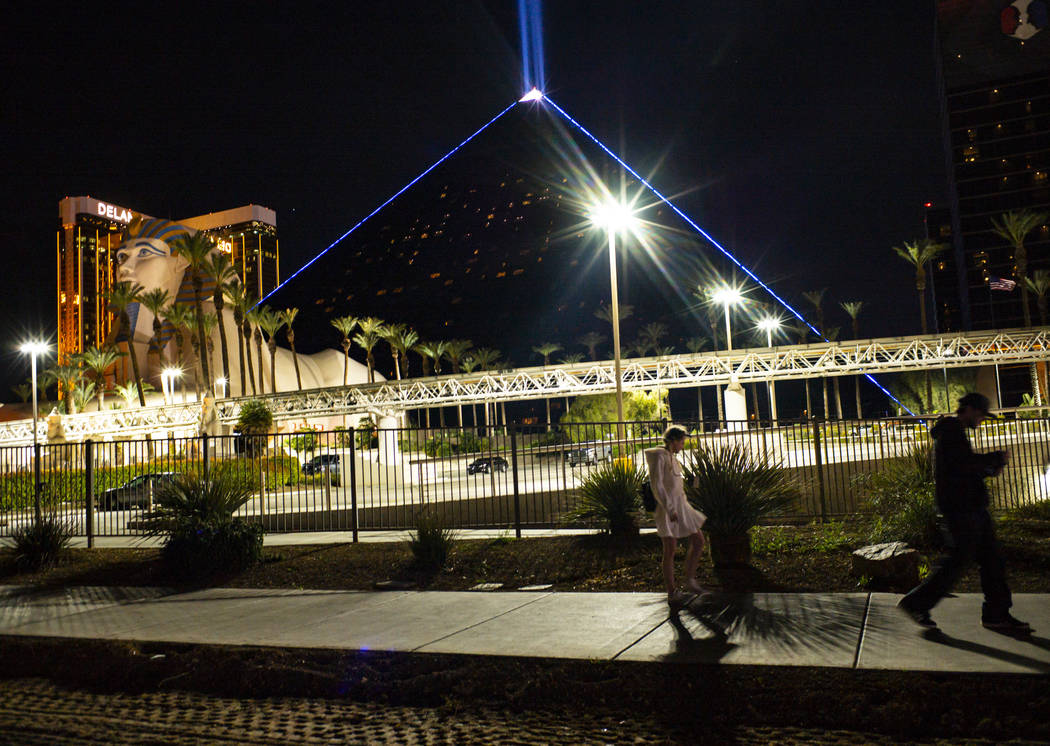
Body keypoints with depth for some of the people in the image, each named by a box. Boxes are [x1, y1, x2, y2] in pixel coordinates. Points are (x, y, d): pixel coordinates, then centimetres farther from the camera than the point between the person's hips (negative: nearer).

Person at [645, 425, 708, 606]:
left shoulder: (672, 457, 17)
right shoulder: (660, 456, -12)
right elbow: (657, 485, -19)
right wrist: (669, 509, -23)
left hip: (681, 506, 9)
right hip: (667, 508, -9)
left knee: (698, 541, 8)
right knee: (670, 550, -4)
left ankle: (690, 581, 18)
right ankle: (672, 593, 2)